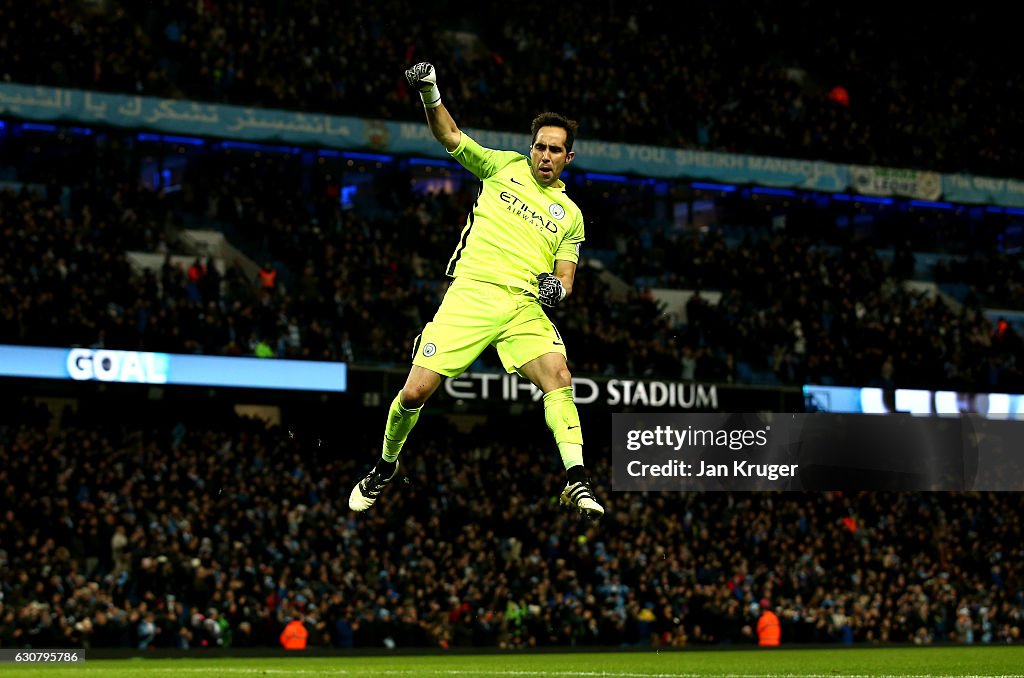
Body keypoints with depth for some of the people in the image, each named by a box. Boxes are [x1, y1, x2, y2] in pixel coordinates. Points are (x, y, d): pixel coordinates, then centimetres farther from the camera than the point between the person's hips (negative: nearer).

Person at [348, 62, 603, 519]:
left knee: (559, 376, -26)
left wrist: (559, 286, -12)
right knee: (415, 392, -7)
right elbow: (449, 135, 16)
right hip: (470, 294, -1)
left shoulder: (570, 215, 18)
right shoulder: (504, 166, 15)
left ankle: (576, 481, -30)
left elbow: (565, 275, 13)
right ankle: (385, 467, 20)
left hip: (525, 306, 1)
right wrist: (430, 94, -2)